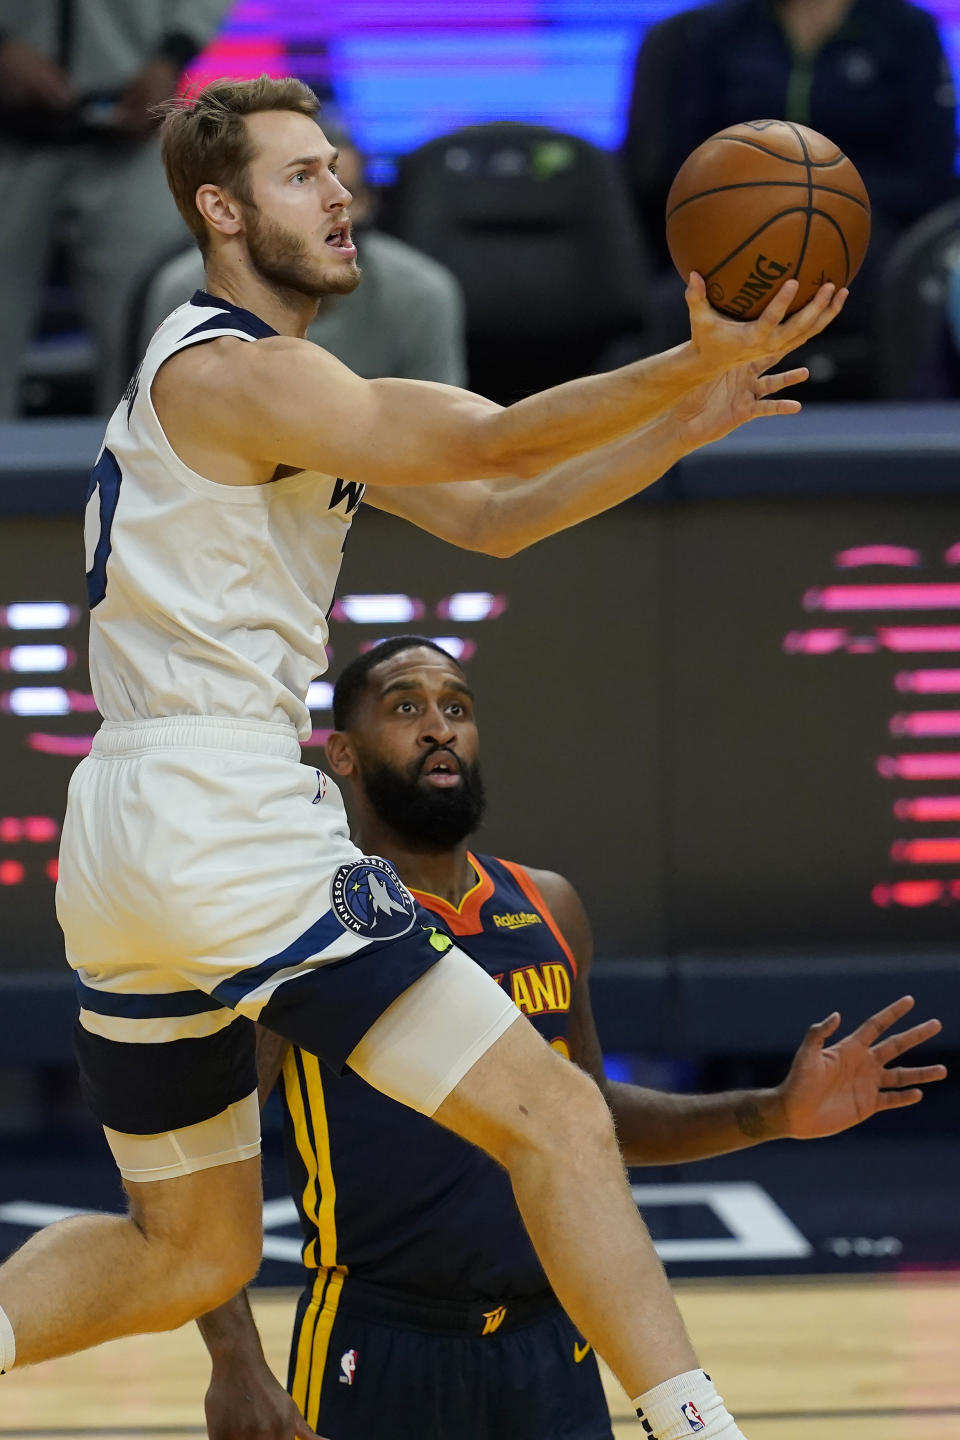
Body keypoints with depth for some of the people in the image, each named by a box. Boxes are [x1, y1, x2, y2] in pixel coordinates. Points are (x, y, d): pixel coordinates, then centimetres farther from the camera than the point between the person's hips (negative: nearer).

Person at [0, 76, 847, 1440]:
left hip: (123, 850, 10)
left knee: (187, 1252, 17)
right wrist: (690, 368, -27)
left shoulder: (279, 387, 22)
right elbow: (487, 443, -21)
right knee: (558, 1119, -8)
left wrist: (681, 424, 9)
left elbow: (491, 517, 19)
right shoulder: (229, 370, -8)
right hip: (224, 819, -10)